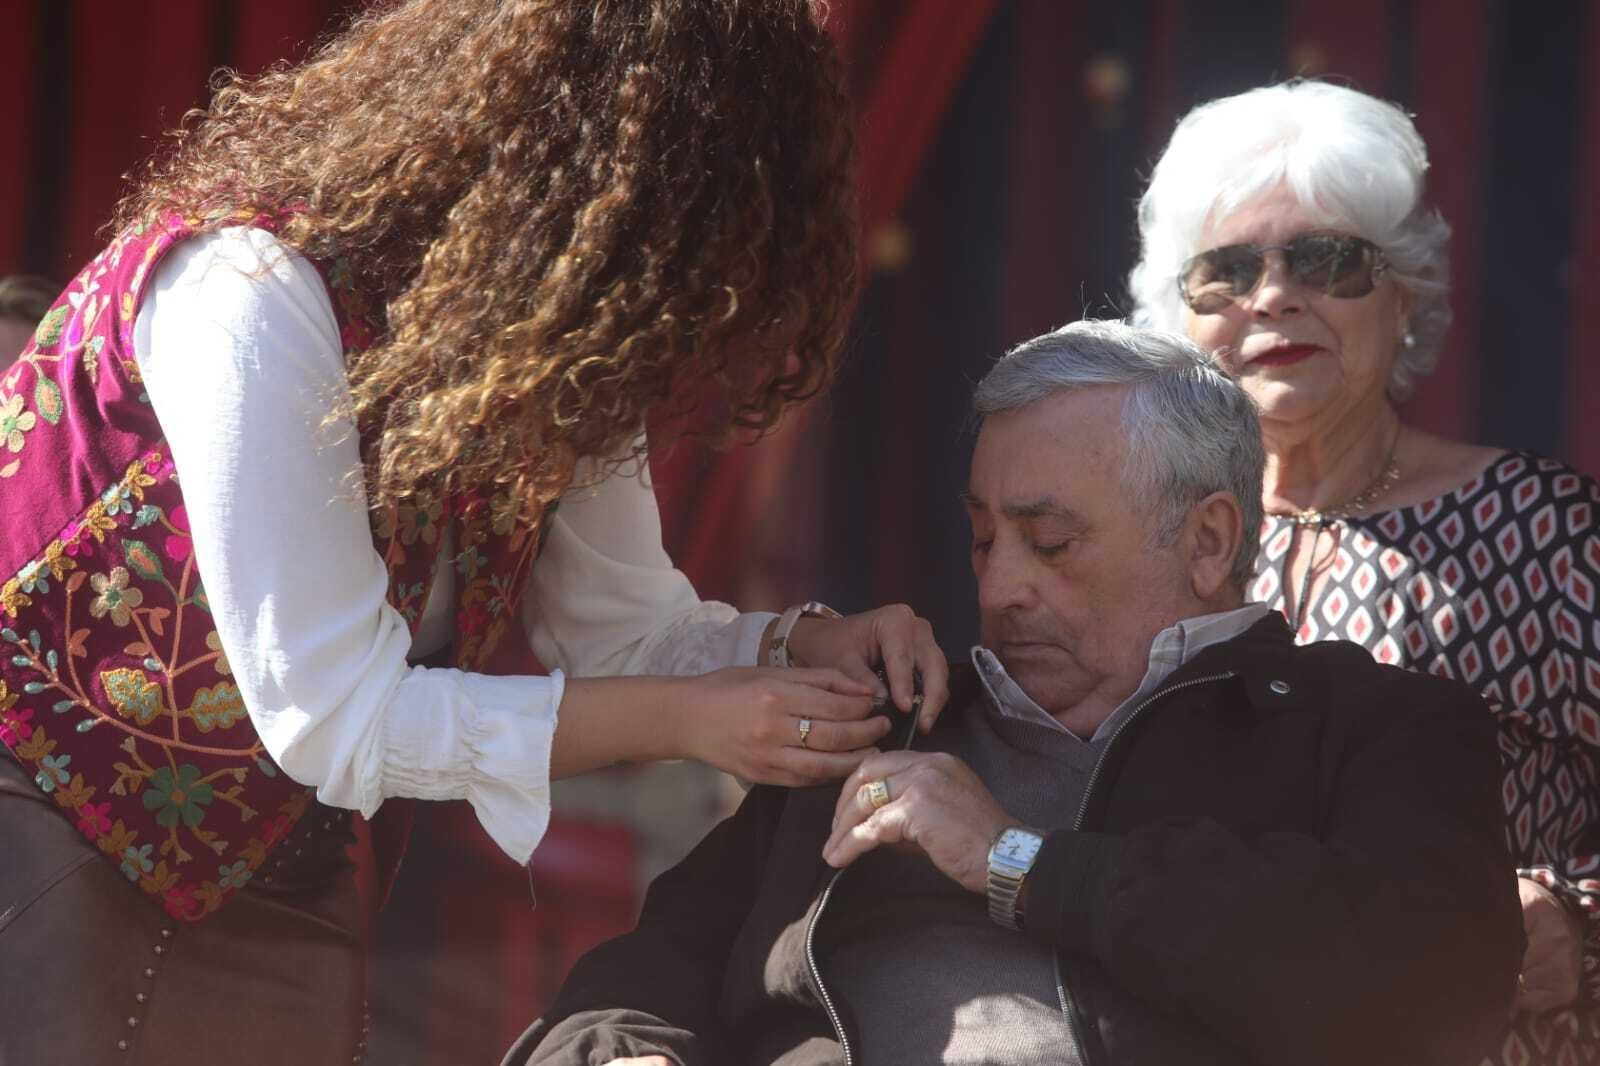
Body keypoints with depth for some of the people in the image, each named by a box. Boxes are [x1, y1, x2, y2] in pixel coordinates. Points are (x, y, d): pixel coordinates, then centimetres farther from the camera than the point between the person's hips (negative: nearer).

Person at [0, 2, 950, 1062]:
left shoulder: (565, 345, -4)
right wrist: (683, 721, -24)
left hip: (276, 865, 7)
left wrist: (813, 648, -15)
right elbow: (331, 713, -26)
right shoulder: (262, 291, -28)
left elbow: (627, 626, 5)